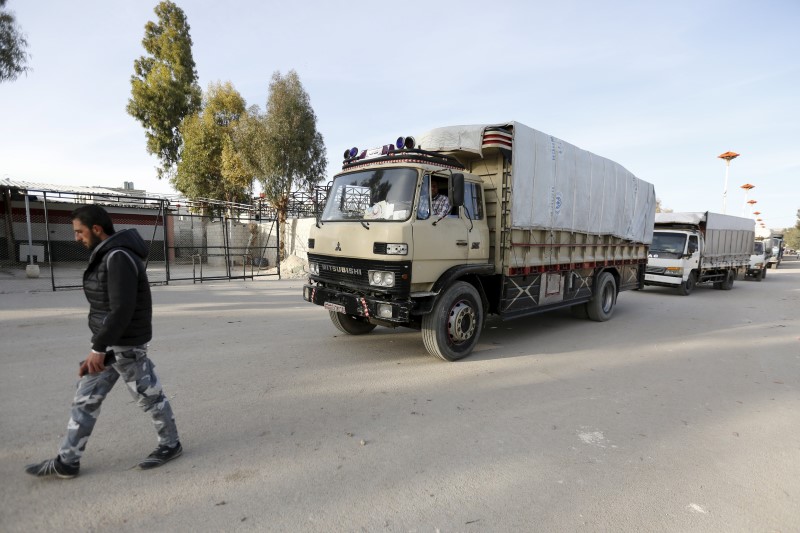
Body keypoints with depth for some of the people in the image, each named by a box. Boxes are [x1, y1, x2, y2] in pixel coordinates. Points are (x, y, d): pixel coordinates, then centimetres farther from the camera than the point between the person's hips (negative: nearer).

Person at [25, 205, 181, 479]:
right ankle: (66, 462, 27)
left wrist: (97, 348, -23)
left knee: (148, 395, 6)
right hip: (110, 342, 10)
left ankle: (170, 445, 24)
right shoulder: (108, 256, 10)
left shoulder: (119, 258, -23)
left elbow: (122, 309, -28)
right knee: (85, 399, 14)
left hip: (126, 344, -10)